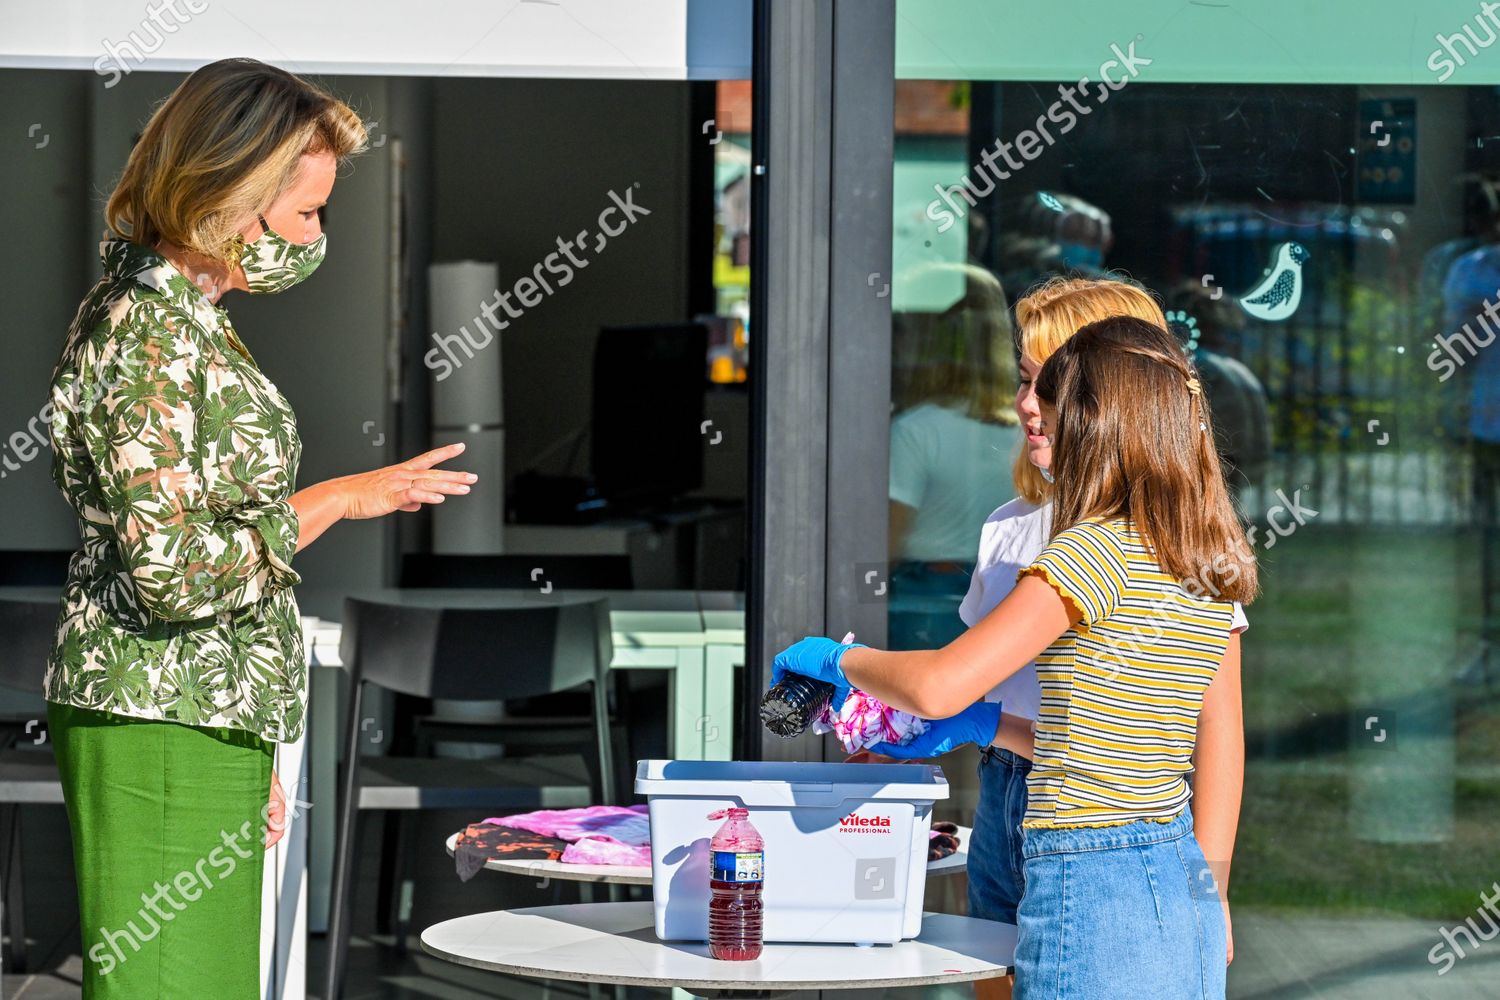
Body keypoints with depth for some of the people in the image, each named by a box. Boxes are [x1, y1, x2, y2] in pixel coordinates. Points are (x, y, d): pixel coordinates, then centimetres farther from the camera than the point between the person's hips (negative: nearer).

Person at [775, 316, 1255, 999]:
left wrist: (839, 659, 0)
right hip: (1184, 890, 8)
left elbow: (938, 687, -20)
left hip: (1092, 887, -8)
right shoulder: (1215, 565, 10)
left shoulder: (1095, 549, -14)